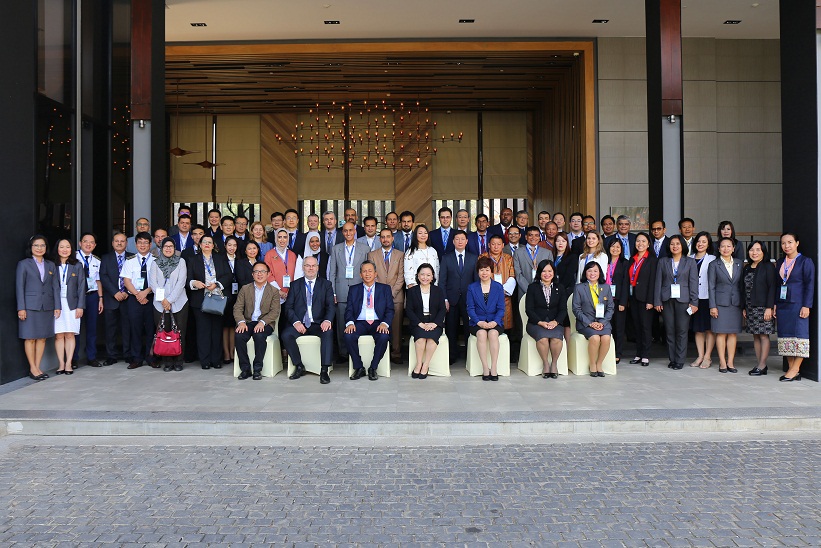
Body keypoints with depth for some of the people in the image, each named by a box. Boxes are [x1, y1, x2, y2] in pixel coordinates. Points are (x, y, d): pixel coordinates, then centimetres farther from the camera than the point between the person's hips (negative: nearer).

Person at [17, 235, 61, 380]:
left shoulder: (51, 265, 14)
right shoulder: (23, 264, 3)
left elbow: (55, 287, 10)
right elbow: (19, 287, -1)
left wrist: (57, 306, 3)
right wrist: (21, 308, -9)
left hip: (47, 307, 4)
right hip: (30, 306, -4)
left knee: (42, 338, 4)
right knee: (30, 338, -1)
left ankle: (37, 367, 11)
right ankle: (33, 369, 4)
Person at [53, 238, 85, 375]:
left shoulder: (77, 266, 8)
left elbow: (81, 287, 6)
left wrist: (80, 306, -1)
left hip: (72, 304, 0)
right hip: (56, 305, 0)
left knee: (70, 334, -1)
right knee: (59, 335, -1)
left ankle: (69, 363, 3)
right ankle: (61, 364, 4)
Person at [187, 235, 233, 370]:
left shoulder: (221, 260, 14)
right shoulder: (193, 260, 12)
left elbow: (228, 276, 3)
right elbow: (188, 279, 4)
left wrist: (216, 284, -11)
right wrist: (194, 283, -18)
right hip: (200, 300, -1)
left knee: (217, 329, 1)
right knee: (203, 330, -3)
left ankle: (217, 360, 6)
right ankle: (205, 361, 2)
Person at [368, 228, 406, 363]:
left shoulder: (400, 255, 12)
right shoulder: (372, 255, 12)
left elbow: (401, 276, 5)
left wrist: (392, 292, -6)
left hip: (396, 296, 0)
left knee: (396, 326, -2)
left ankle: (396, 354, 3)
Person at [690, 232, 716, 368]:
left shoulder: (712, 260, -1)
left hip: (707, 298, -4)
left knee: (710, 328, 2)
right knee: (697, 329, 9)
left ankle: (707, 357, 9)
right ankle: (700, 356, 17)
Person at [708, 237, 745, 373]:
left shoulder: (739, 264, 10)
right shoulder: (714, 265, 1)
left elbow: (742, 285, 11)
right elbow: (711, 287, -2)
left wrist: (743, 304, 6)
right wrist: (712, 306, -8)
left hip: (736, 303, 3)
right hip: (720, 303, -3)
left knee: (733, 333, 5)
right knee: (721, 333, -1)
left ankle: (730, 362, 11)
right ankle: (722, 363, 4)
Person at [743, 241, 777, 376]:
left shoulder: (768, 267, -5)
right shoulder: (747, 268, 14)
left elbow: (772, 287, -10)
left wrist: (769, 307, -16)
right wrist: (744, 308, 13)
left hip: (763, 307, -6)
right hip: (750, 307, 6)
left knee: (764, 335, -4)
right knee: (755, 336, 7)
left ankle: (762, 366, -1)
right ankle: (758, 364, 11)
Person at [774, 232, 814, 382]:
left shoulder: (806, 261, -2)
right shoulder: (780, 262, 14)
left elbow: (809, 285, -6)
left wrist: (806, 306, -12)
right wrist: (775, 304, 11)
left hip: (798, 304, -6)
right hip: (783, 304, 6)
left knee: (799, 335, -7)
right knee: (785, 336, 4)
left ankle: (795, 370, -5)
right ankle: (791, 369, 8)